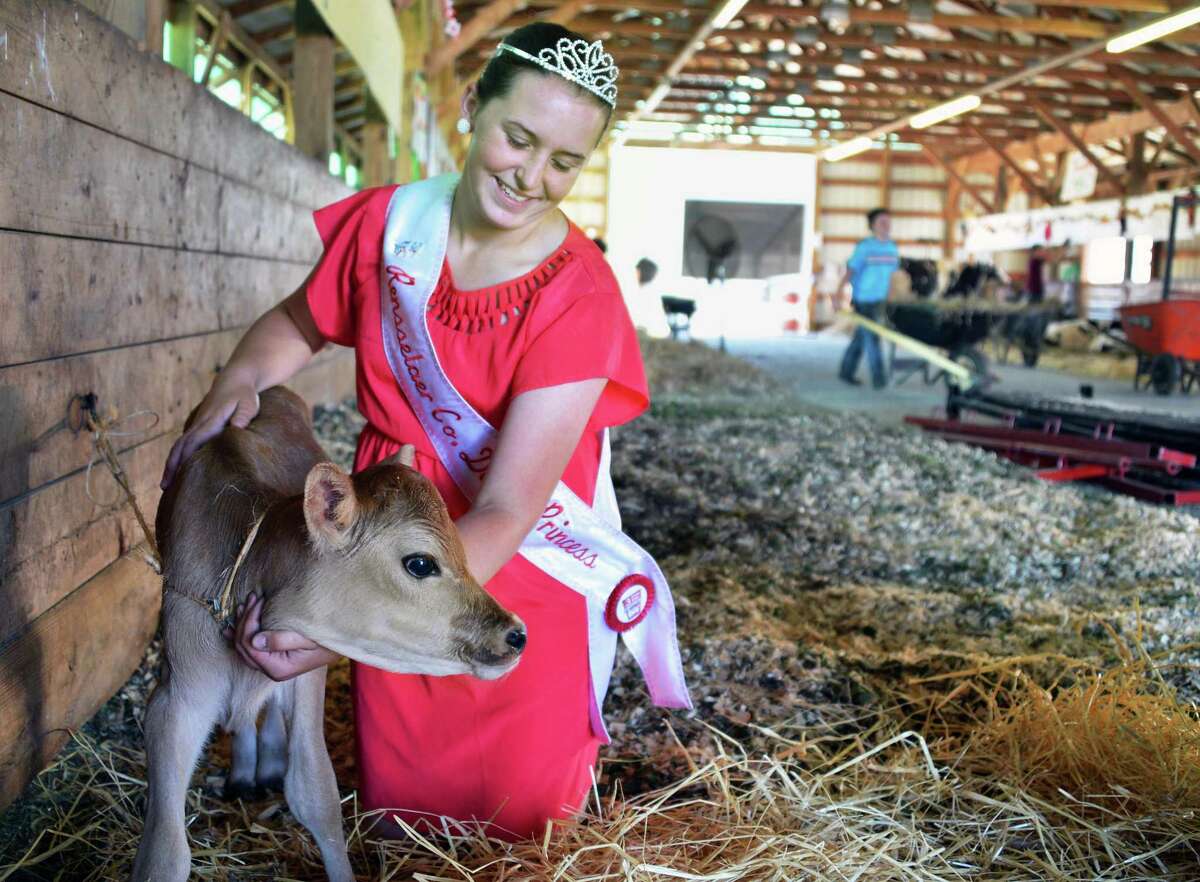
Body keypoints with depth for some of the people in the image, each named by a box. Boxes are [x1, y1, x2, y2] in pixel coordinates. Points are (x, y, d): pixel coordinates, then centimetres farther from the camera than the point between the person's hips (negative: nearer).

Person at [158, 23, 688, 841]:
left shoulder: (579, 300, -23)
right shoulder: (388, 222, -11)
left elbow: (504, 513, -28)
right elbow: (302, 322, 10)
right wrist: (238, 382, -13)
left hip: (519, 576, -3)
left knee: (519, 818, 15)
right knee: (399, 803, 21)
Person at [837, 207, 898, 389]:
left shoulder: (893, 248, 6)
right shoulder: (864, 247, -11)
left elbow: (891, 275, 13)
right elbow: (849, 271, -12)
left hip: (879, 300, 6)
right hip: (863, 299, -6)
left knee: (861, 338, 12)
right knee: (871, 338, -6)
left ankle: (846, 372, 23)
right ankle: (878, 377, -2)